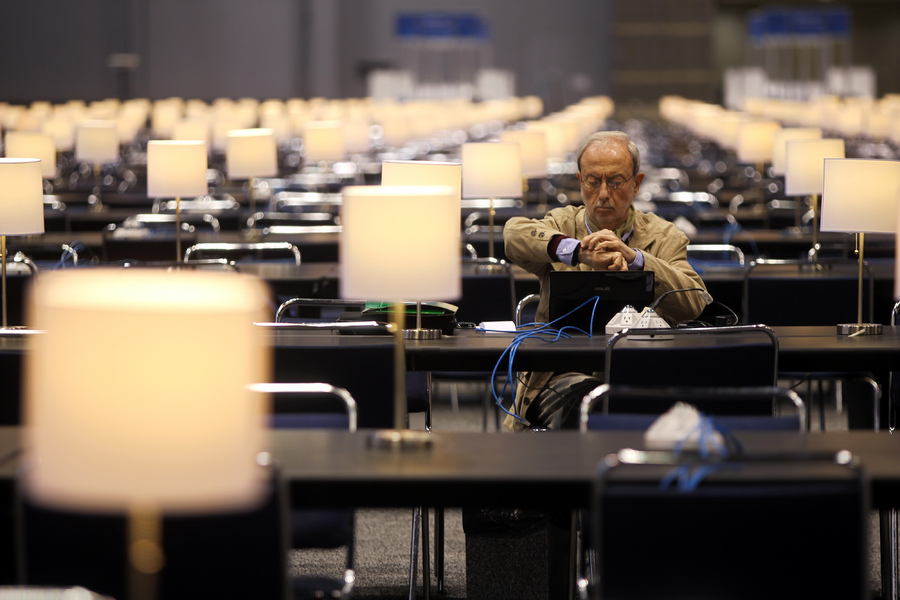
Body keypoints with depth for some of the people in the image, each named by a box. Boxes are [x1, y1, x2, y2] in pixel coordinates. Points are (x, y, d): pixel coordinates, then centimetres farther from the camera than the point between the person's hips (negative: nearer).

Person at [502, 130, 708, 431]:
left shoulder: (664, 237, 14)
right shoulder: (562, 224, 14)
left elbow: (694, 304, -5)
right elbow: (515, 233, -12)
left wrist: (634, 257, -19)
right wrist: (577, 250, -29)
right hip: (564, 375, 0)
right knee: (583, 397, -36)